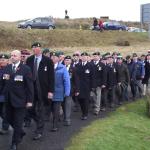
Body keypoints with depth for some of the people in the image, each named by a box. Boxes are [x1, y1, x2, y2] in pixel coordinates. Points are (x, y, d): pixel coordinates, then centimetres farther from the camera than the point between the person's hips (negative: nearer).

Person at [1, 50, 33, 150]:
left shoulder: (26, 69, -8)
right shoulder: (7, 68, 6)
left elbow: (30, 86, -9)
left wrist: (30, 100, -11)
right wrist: (4, 94, -5)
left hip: (20, 99, -5)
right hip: (8, 99, 5)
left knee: (18, 122, 3)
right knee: (9, 119, 13)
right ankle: (20, 133, 38)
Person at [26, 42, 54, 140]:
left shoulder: (48, 61, -5)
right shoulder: (29, 60, 7)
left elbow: (51, 77, -6)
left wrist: (51, 91, -12)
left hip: (42, 89, -3)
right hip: (31, 88, 4)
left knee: (40, 111, 5)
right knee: (31, 110, 6)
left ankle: (39, 132, 16)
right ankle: (40, 123, 32)